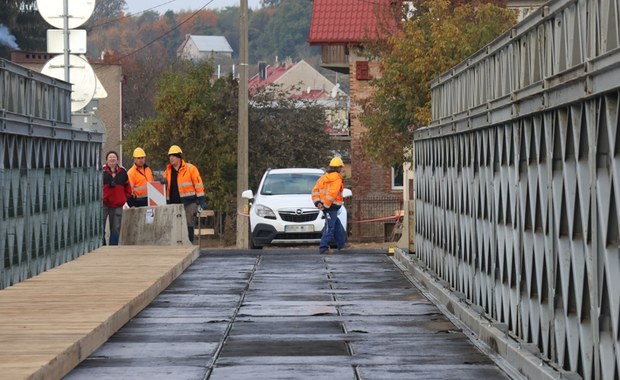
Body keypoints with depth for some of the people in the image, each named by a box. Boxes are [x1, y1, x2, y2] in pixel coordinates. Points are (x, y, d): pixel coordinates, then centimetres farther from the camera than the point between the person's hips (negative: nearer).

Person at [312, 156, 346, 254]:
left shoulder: (324, 177, 12)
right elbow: (332, 193, -24)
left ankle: (341, 244, 32)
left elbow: (315, 190, 5)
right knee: (329, 227, -7)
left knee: (337, 225, 22)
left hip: (325, 205, 9)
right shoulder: (337, 179, -13)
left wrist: (317, 202, -2)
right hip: (332, 206, -9)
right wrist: (326, 205, -22)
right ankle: (323, 247, -11)